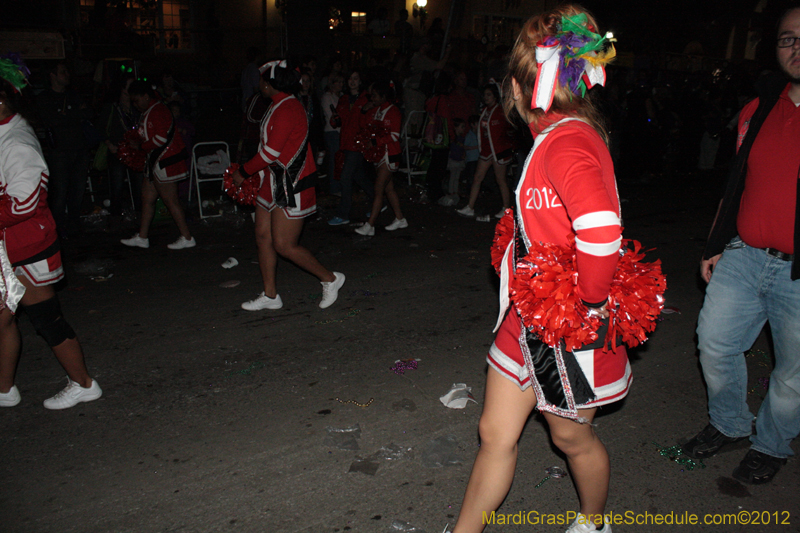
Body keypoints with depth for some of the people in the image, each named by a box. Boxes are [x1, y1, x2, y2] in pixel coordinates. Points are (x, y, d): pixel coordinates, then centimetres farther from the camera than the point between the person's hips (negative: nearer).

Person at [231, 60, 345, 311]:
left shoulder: (288, 109, -19)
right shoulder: (279, 106, 14)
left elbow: (271, 152, -21)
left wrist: (243, 172, -9)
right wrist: (251, 173, 10)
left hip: (291, 186, -10)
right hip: (273, 182, 10)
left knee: (284, 246, -6)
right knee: (263, 237, 10)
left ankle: (330, 279, 11)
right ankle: (270, 295, 21)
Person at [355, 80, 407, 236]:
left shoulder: (393, 112, -11)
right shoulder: (374, 110, 10)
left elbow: (394, 136, -15)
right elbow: (365, 126, 15)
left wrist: (375, 140, -22)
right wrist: (364, 112, 0)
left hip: (390, 155, -8)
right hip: (379, 153, 8)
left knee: (378, 190, -9)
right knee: (388, 188, 14)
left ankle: (370, 226, -9)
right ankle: (400, 219, 26)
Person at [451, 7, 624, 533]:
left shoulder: (569, 142, -23)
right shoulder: (560, 137, 7)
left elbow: (602, 231, -39)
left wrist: (589, 300, -25)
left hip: (569, 329, -8)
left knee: (572, 436, 17)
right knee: (496, 434, 15)